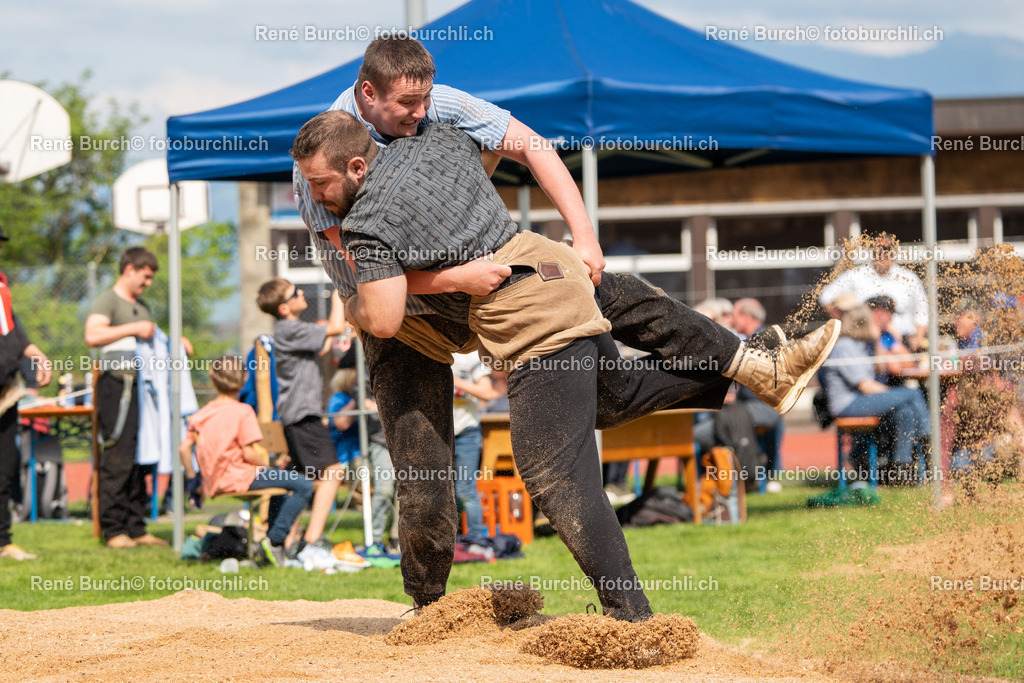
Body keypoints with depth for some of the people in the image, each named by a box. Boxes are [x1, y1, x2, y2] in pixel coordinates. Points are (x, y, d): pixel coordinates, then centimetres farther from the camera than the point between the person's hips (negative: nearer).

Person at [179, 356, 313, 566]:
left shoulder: (201, 414, 9)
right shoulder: (242, 411, -11)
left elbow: (184, 447, 6)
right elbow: (250, 453, -16)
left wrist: (192, 477, 17)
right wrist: (265, 462, 3)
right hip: (237, 479, -9)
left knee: (277, 486, 32)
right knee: (304, 486, -10)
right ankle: (275, 540, -15)